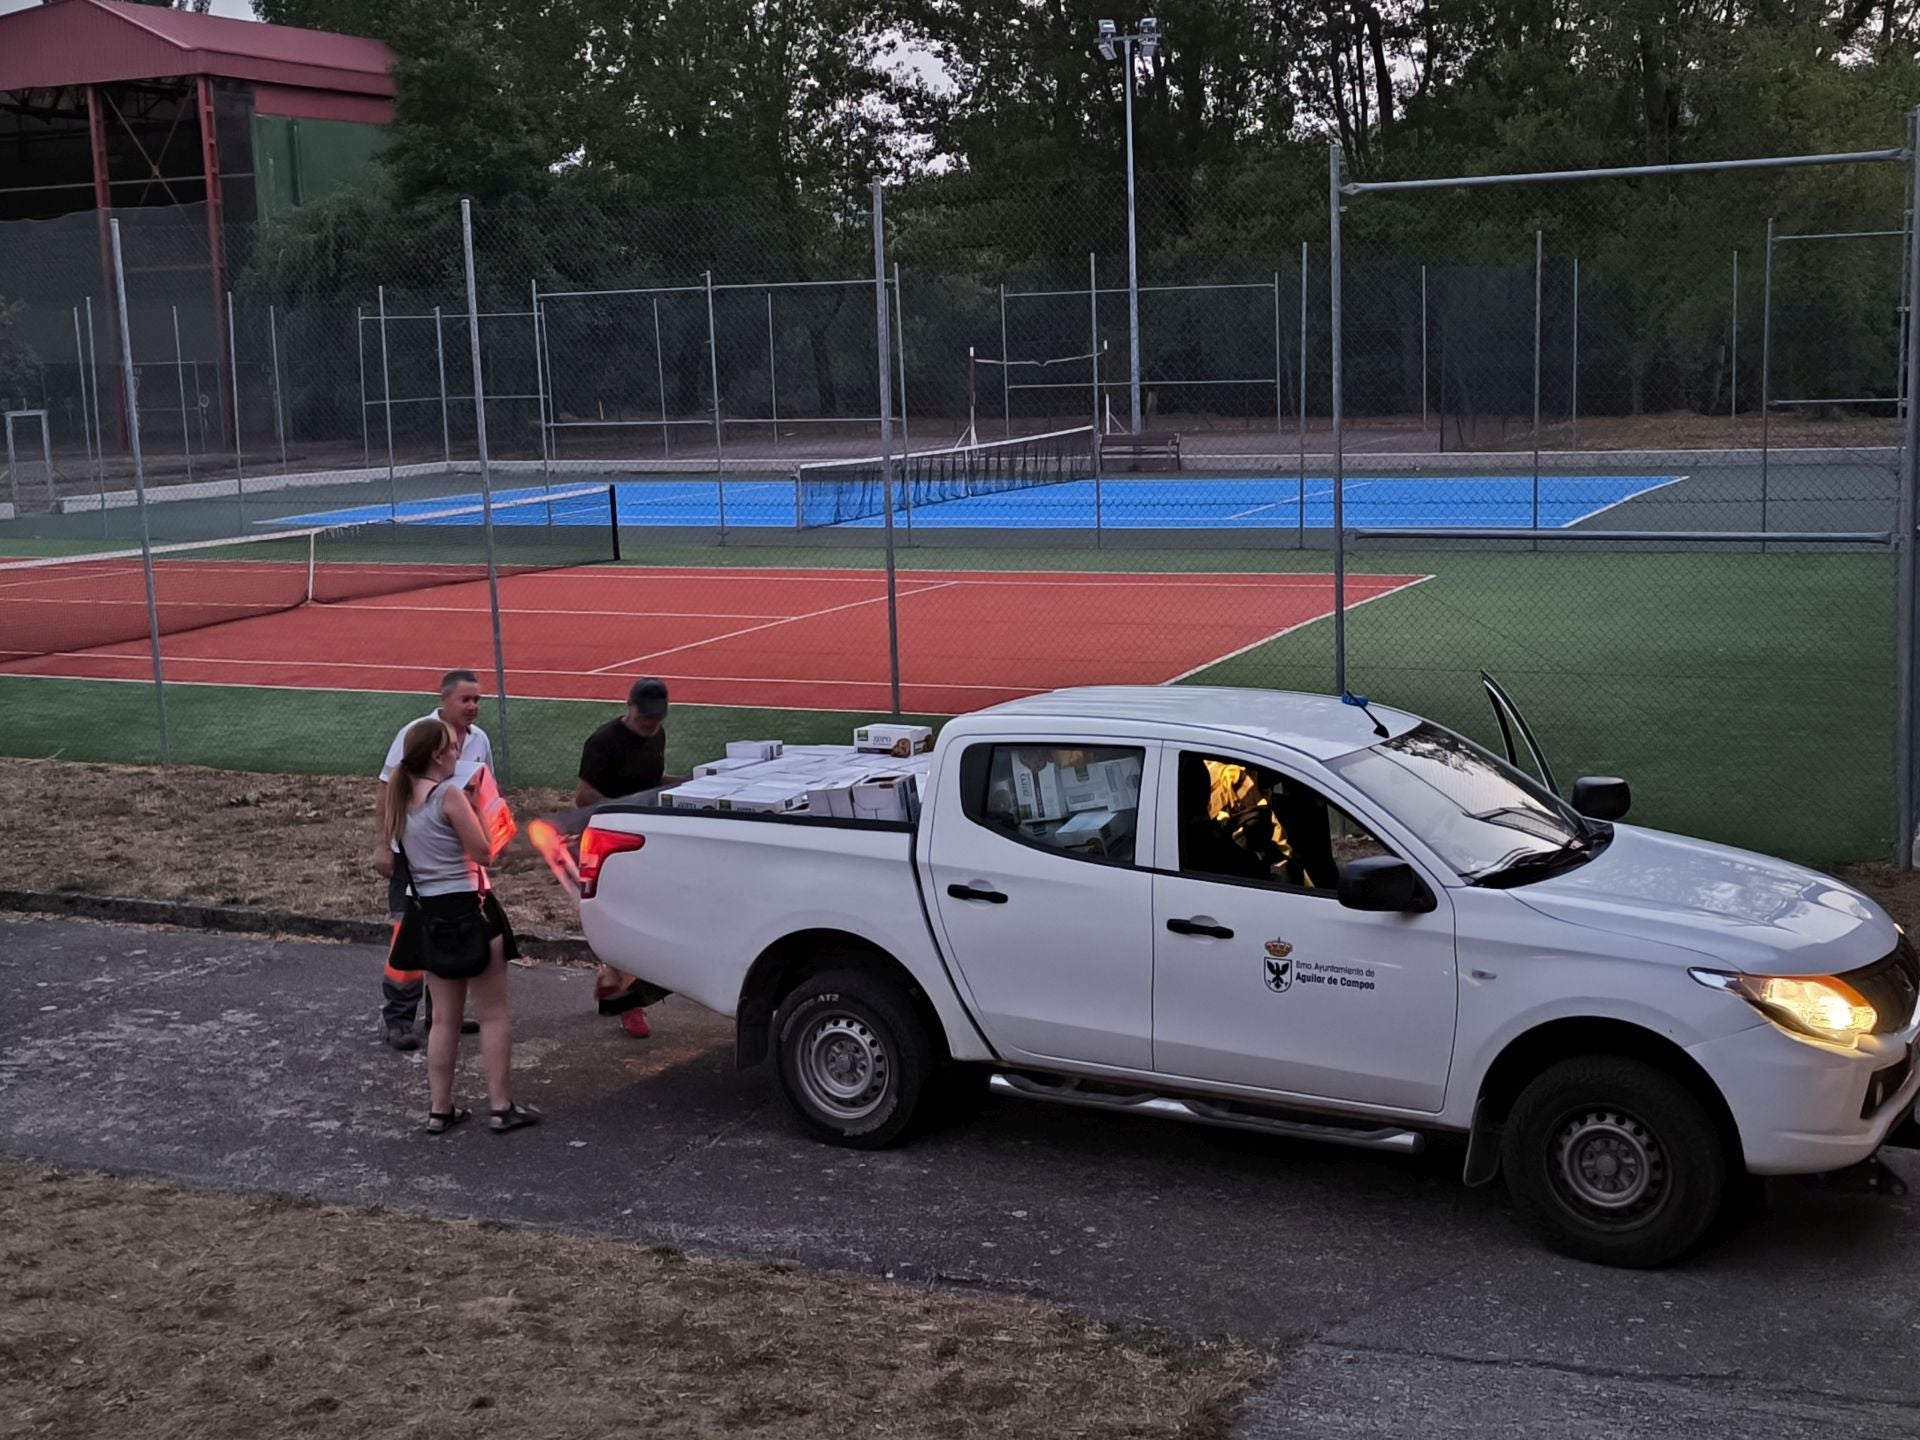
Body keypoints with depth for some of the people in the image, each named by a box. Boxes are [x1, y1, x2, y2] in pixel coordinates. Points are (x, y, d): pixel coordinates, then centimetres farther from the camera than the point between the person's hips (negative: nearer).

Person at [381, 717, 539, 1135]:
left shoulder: (401, 799, 5)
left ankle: (440, 1109, 19)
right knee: (493, 1015, 3)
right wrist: (476, 807, 0)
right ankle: (500, 1108, 6)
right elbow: (483, 852, -12)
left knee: (445, 1017, 16)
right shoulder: (450, 794, -16)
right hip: (467, 909, -7)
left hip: (429, 913, 7)